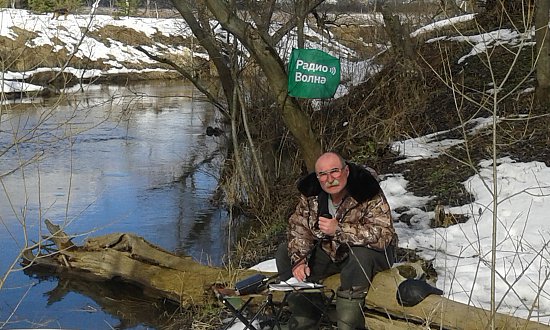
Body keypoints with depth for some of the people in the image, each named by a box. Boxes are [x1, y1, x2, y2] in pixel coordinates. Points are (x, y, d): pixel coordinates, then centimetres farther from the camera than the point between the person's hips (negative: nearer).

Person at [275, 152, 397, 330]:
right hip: (330, 251, 6)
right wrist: (298, 260, -21)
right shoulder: (311, 194, -8)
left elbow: (383, 235, -36)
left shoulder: (370, 194, -27)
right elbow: (298, 226, -4)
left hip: (372, 252, -6)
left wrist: (339, 229, -40)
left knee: (359, 254, -40)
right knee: (284, 253, -5)